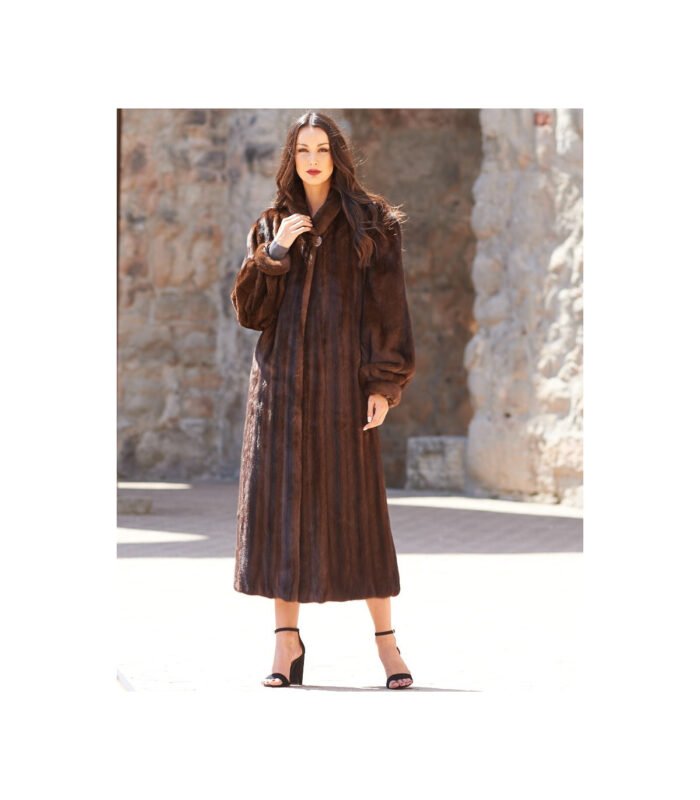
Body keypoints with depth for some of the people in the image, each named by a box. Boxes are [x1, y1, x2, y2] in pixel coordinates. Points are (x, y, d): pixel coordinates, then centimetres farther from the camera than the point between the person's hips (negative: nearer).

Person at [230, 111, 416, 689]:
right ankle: (287, 640, 3)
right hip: (282, 376, 3)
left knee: (357, 504, -5)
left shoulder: (371, 223, 4)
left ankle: (386, 640, 1)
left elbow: (388, 305, -2)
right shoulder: (272, 226, 13)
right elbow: (249, 310, 6)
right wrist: (274, 253, -9)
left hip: (343, 376, -3)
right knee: (281, 501, -2)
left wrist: (384, 384, -10)